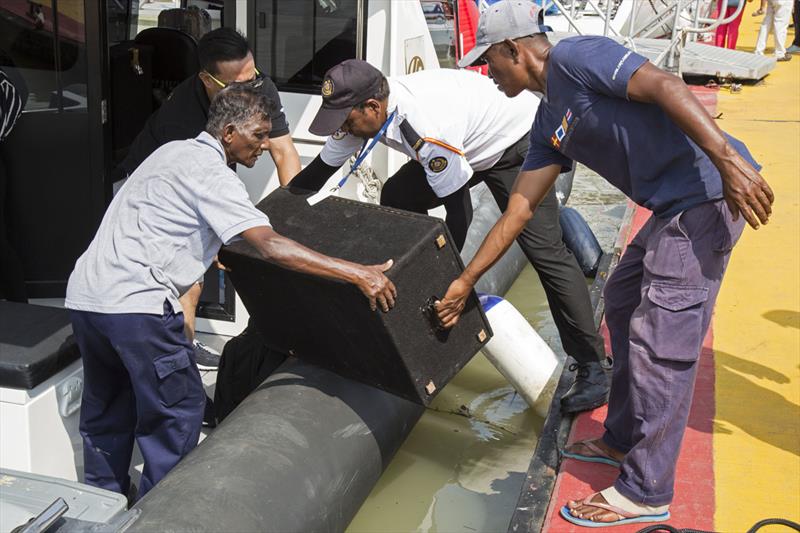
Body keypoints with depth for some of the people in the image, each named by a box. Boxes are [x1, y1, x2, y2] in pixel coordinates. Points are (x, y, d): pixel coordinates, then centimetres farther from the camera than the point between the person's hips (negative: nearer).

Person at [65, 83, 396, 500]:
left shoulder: (173, 152, 18)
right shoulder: (211, 173, -11)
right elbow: (269, 247, -23)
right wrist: (357, 274, -26)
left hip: (83, 294, 10)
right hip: (134, 303, -10)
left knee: (106, 412, 22)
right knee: (177, 410, 4)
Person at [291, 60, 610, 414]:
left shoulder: (427, 131, -39)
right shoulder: (361, 111, -14)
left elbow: (457, 212, -32)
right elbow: (318, 172, -1)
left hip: (516, 141, -9)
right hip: (470, 144, 9)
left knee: (542, 248, -18)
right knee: (397, 198, -2)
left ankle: (591, 367, -15)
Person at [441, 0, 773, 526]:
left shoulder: (572, 57, -9)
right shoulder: (549, 123, 18)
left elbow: (665, 87, -20)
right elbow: (520, 207, 19)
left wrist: (729, 160, -29)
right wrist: (466, 281, 20)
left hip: (708, 189, -10)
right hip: (674, 206, 10)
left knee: (660, 341, -6)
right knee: (623, 304, 21)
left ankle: (645, 493, 7)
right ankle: (624, 440, 36)